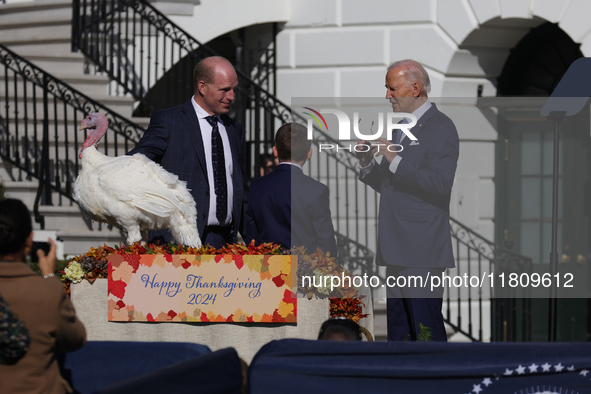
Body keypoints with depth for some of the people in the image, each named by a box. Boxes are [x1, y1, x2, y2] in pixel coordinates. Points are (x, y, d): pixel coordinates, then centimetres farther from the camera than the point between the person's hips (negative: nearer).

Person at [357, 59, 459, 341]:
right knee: (397, 332, 9)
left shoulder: (441, 128, -7)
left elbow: (440, 184, -19)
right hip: (396, 250, 9)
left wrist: (394, 159, -17)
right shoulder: (401, 126, 20)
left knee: (426, 331, -10)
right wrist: (367, 161, 5)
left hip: (422, 254, -9)